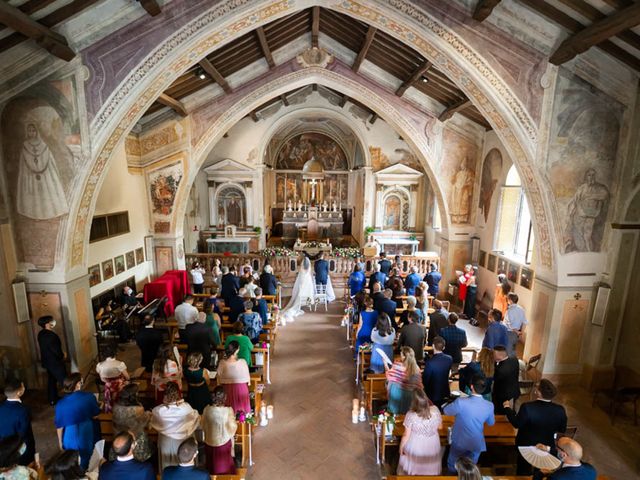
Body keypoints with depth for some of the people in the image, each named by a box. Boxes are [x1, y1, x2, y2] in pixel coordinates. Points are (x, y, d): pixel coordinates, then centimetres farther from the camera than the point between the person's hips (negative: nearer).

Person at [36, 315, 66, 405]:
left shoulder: (41, 334, 1)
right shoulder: (51, 335, -27)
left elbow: (46, 348, 10)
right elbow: (56, 350, -23)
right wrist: (62, 355, -5)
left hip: (46, 361, 9)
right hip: (55, 362, -9)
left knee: (51, 380, 19)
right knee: (64, 381, 2)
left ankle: (52, 400, 29)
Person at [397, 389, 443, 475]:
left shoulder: (411, 415, -32)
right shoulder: (435, 410, -24)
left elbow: (406, 435, -19)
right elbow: (440, 426, -4)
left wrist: (401, 447, -1)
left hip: (415, 447, -2)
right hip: (432, 446, 3)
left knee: (412, 469, 26)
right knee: (429, 469, 29)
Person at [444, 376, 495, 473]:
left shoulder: (461, 402, -32)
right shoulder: (489, 406, -20)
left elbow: (446, 411, -13)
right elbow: (491, 423, 1)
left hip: (460, 441, -2)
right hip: (477, 443, 2)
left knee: (452, 467, 27)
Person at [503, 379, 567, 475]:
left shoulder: (527, 407, -33)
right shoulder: (560, 410, -23)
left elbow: (516, 424, -18)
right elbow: (562, 430, -6)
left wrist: (507, 407, -5)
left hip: (527, 446, -2)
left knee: (523, 472, 23)